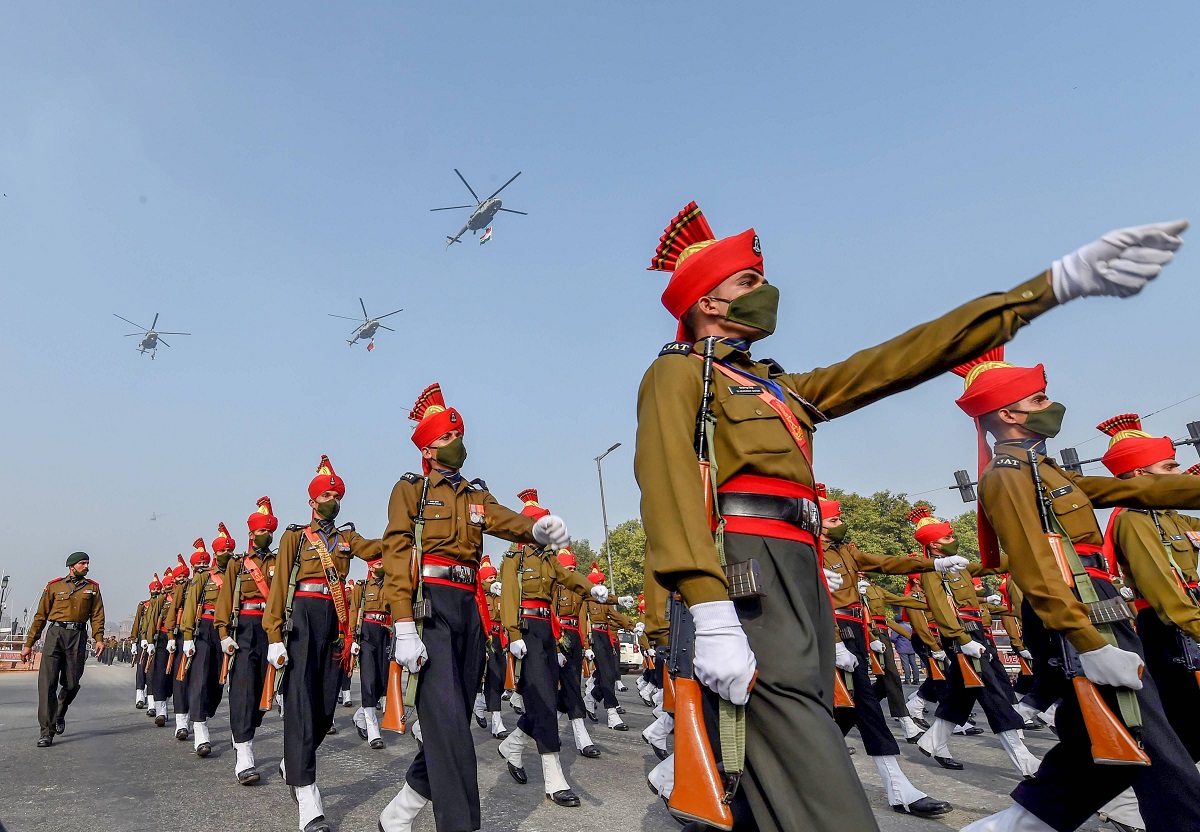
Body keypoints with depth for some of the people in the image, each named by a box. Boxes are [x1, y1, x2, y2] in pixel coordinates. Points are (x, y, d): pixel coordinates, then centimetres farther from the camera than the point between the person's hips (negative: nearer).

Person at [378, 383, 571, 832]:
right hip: (429, 604, -6)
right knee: (448, 719, -15)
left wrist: (539, 527, -28)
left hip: (470, 608, 6)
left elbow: (506, 520, -3)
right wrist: (403, 625, -17)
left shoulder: (476, 495, 18)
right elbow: (396, 556, -5)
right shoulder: (411, 489, 4)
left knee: (453, 719, 11)